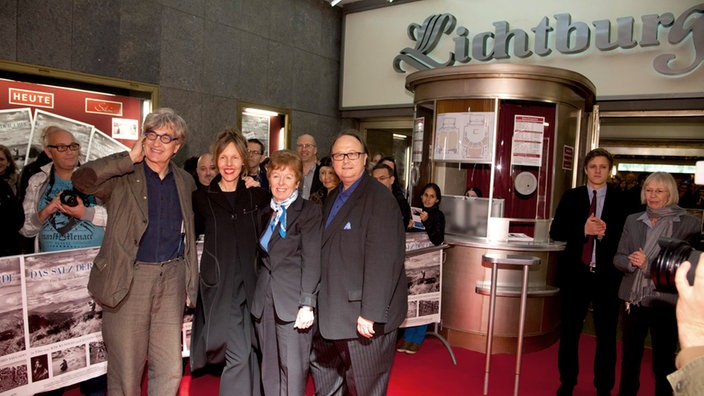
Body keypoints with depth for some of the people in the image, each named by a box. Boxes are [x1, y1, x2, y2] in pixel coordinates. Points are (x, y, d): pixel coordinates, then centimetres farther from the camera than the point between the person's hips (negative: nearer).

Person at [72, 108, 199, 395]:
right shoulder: (122, 177, -3)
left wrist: (190, 282, 14)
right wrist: (130, 158, -15)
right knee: (125, 372, 6)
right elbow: (81, 180, -24)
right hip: (130, 278, -3)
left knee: (170, 370, 9)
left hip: (172, 277, 4)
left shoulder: (185, 182, 10)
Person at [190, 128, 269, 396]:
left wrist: (258, 189, 2)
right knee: (239, 354, -8)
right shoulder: (202, 198, 3)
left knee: (248, 353, 10)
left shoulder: (256, 195, 7)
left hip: (250, 281, 2)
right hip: (220, 283, -2)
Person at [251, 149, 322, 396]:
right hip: (265, 300, 6)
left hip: (293, 301, -5)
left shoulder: (309, 211, -4)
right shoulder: (265, 213, 15)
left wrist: (307, 304, -15)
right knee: (269, 370, 13)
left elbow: (312, 260, -10)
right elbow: (263, 257, 15)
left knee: (293, 369, -1)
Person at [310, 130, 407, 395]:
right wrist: (316, 303, 14)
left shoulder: (380, 199, -18)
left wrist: (370, 313, -26)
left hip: (364, 317, -8)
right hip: (332, 314, 9)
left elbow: (382, 261, -24)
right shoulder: (333, 199, 12)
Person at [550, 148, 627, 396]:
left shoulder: (620, 199, 1)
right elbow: (555, 232, -3)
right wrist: (583, 229, -17)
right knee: (569, 330, 11)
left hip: (607, 275, -1)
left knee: (606, 333, 9)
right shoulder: (571, 197, 3)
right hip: (575, 272, 1)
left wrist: (605, 233, -21)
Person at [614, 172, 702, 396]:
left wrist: (648, 265, -20)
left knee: (664, 362, 10)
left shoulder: (690, 225, -6)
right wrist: (630, 262, -16)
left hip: (665, 303, -3)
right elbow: (618, 257, 5)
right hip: (634, 299, 3)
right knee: (629, 357, 17)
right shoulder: (632, 220, 5)